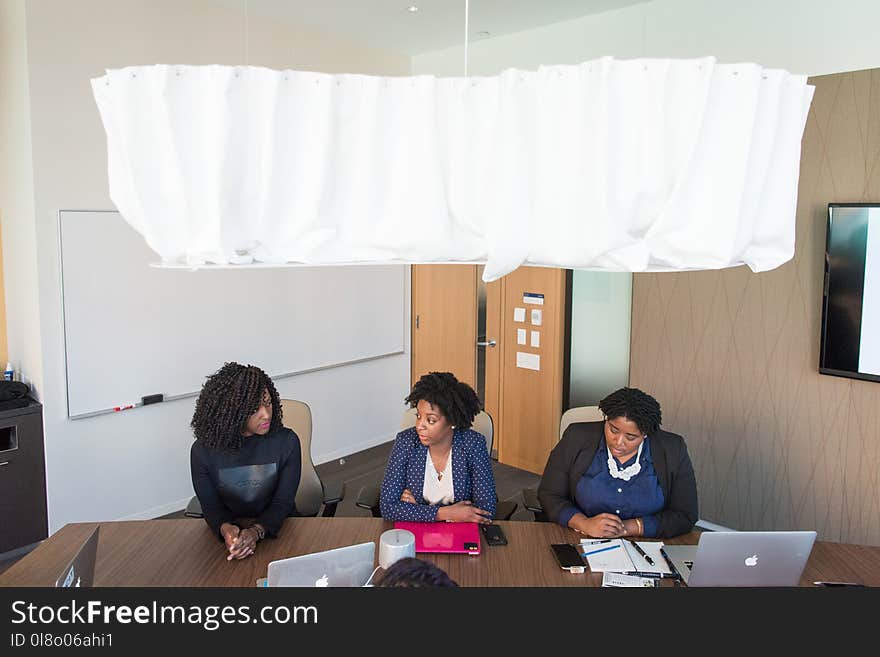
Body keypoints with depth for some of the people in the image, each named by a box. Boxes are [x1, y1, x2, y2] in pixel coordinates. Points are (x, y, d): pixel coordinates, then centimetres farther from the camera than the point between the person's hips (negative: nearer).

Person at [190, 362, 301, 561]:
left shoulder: (286, 441, -10)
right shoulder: (203, 451, -8)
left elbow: (283, 502, -8)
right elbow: (211, 506, -1)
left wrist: (256, 531, -26)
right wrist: (226, 529, -24)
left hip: (277, 529, -1)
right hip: (228, 534, 1)